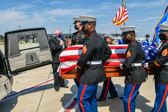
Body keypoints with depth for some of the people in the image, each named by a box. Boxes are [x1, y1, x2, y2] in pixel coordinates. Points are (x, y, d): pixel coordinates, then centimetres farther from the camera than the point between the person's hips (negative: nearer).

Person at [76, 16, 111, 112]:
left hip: (90, 75, -10)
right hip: (97, 72, 10)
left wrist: (79, 70, -4)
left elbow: (83, 59, -22)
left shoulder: (91, 41, -22)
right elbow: (108, 52, 22)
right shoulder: (99, 38, 10)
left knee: (82, 99, 2)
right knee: (92, 98, 20)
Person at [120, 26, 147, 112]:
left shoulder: (133, 46, -19)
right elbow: (143, 56, 27)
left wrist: (122, 66, -7)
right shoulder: (136, 44, 11)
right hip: (136, 74, 10)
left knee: (127, 98, -3)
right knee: (131, 98, 19)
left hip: (135, 76, -10)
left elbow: (127, 64, -26)